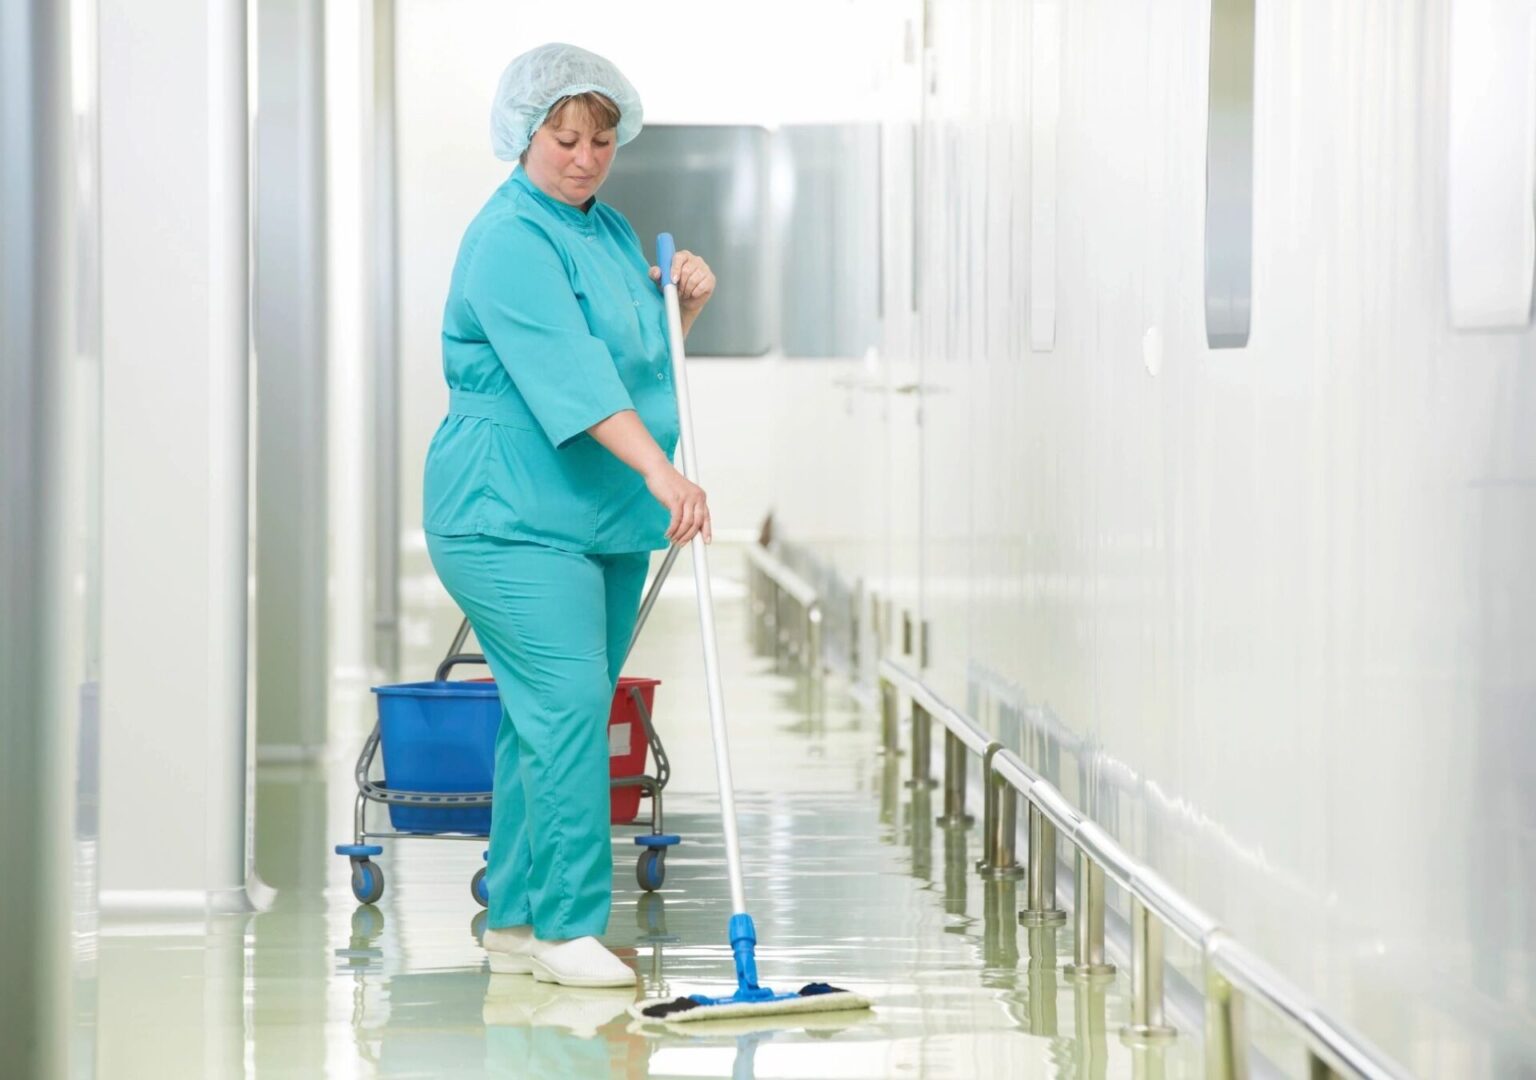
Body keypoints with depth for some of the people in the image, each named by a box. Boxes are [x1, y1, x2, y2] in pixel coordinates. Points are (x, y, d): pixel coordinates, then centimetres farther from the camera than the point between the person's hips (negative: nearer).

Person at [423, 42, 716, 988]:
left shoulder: (611, 231, 14)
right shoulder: (510, 240, -14)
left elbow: (648, 351, 25)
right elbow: (571, 372, -26)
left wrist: (687, 298, 4)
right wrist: (662, 473, -34)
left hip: (603, 522, 9)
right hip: (512, 518, -9)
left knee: (553, 717, 10)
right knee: (567, 705, -15)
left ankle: (515, 921, 16)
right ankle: (567, 926, -11)